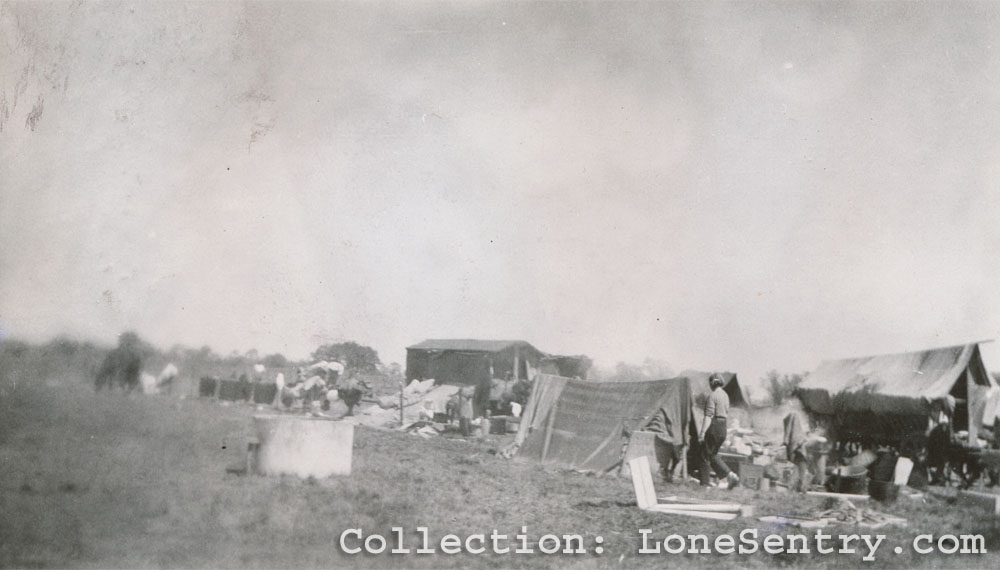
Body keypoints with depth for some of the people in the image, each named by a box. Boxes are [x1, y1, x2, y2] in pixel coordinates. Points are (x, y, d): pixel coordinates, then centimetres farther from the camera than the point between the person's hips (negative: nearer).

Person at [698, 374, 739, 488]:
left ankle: (704, 484, 5)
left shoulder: (712, 396, -13)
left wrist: (702, 432, -20)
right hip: (723, 428, 8)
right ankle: (730, 475, 4)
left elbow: (709, 416, -19)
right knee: (713, 455, 17)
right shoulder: (725, 395, 13)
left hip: (713, 428, -8)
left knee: (706, 455, 2)